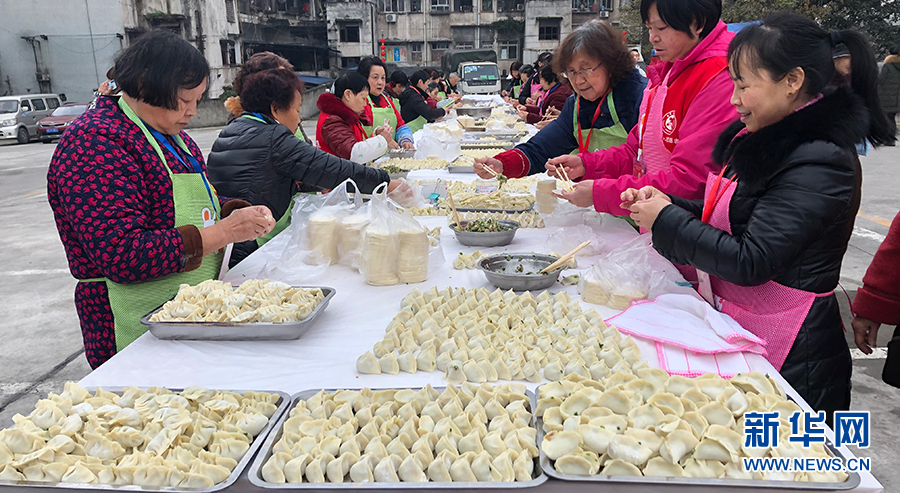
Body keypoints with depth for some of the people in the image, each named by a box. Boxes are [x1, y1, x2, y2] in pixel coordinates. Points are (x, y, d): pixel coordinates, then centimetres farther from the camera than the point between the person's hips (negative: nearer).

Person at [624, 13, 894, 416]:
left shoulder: (818, 163, -20)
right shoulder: (768, 138, 7)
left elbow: (750, 262, -24)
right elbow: (732, 218, 15)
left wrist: (666, 220, -16)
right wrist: (667, 203, -1)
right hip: (734, 330, 8)